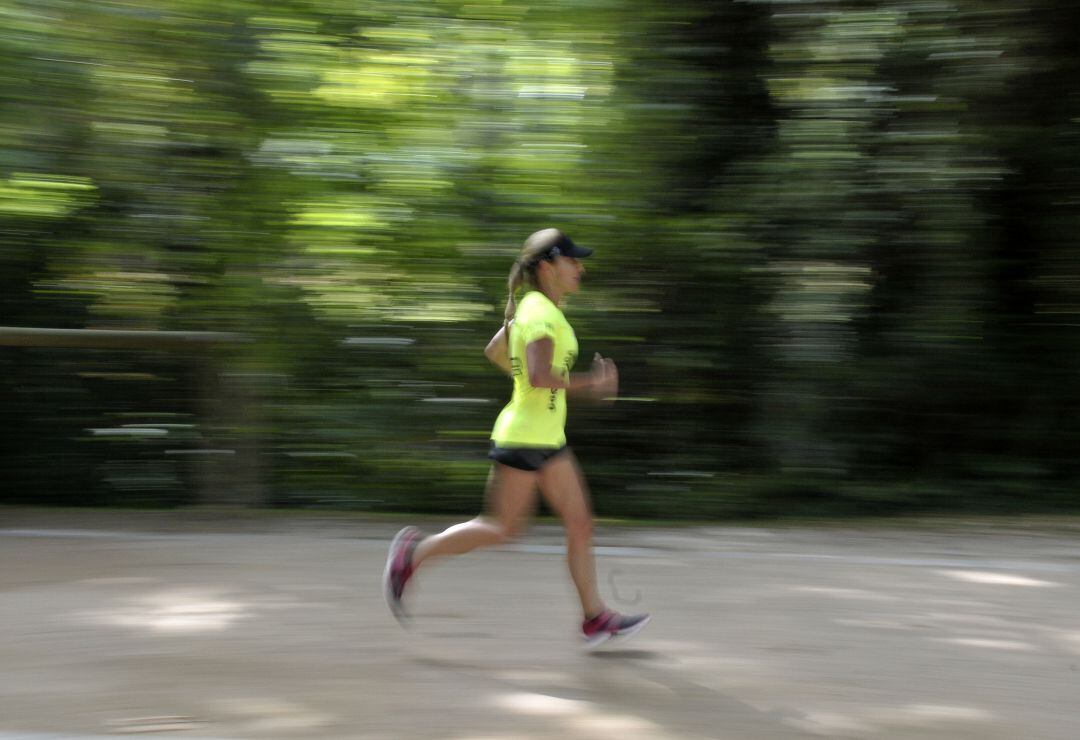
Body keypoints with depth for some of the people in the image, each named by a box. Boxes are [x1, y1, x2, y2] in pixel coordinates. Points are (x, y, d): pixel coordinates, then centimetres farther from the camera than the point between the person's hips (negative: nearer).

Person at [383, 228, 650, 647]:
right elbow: (539, 376, -29)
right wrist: (588, 386, -19)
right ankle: (413, 554, 11)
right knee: (503, 528, 0)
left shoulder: (532, 307, 11)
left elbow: (494, 352, 21)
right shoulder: (542, 313, -18)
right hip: (525, 436, -10)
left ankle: (596, 619, 12)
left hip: (548, 439, 10)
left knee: (580, 525, 7)